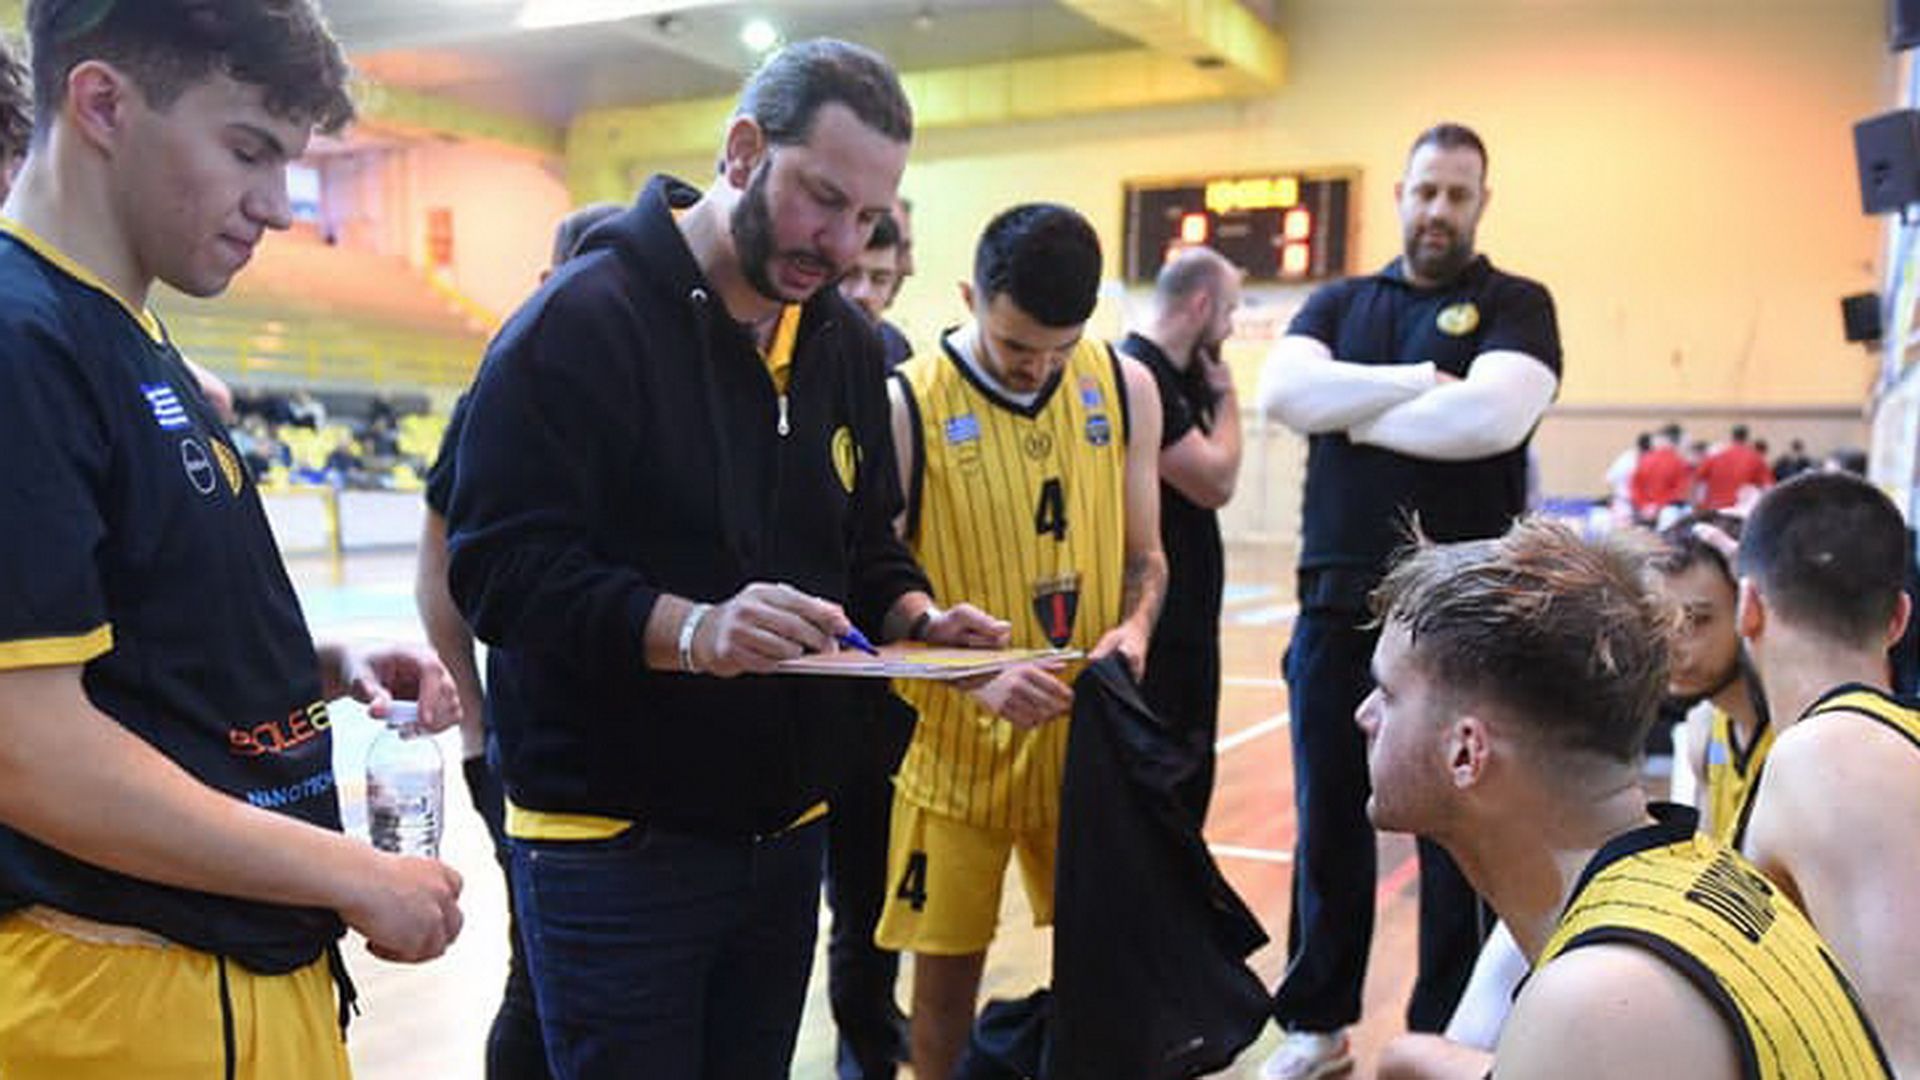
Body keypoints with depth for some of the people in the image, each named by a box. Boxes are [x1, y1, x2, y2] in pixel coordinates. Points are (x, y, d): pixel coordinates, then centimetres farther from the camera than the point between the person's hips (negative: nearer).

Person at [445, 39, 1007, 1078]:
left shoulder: (848, 347, 8)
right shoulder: (582, 320, -14)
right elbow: (497, 565, -19)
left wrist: (915, 617, -5)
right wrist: (689, 630, -32)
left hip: (785, 829, 7)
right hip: (611, 843, -6)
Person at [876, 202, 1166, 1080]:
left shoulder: (1126, 388, 0)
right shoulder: (905, 406, -13)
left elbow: (1143, 553, 9)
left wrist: (1133, 626, -12)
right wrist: (978, 676, -26)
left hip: (1086, 733, 4)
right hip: (957, 738, -3)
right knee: (948, 968, 10)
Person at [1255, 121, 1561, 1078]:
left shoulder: (1515, 305, 2)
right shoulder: (1338, 303, 12)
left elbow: (1492, 416, -18)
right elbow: (1282, 391, -8)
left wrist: (1354, 411, -7)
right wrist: (1418, 381, -13)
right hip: (1337, 604, 3)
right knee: (1328, 825, 12)